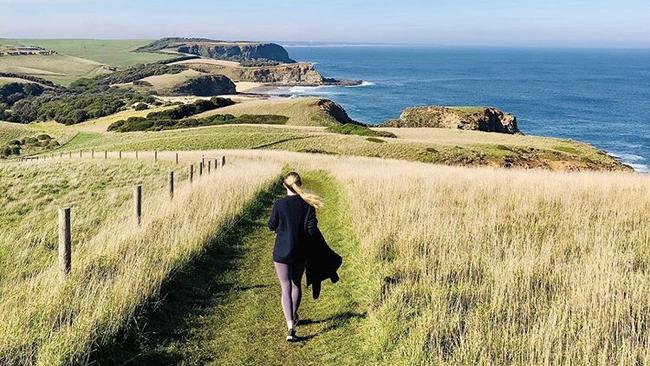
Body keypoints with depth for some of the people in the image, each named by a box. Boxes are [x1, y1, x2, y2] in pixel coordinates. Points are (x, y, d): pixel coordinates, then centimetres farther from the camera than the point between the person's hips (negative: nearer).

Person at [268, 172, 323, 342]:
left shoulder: (279, 204, -12)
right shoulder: (308, 205, -8)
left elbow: (272, 226, -1)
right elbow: (312, 230, -10)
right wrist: (313, 222, 11)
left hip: (282, 252, -2)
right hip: (301, 253, 3)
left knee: (285, 288, 0)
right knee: (296, 284, 23)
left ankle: (290, 327, -13)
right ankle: (294, 316, 41)